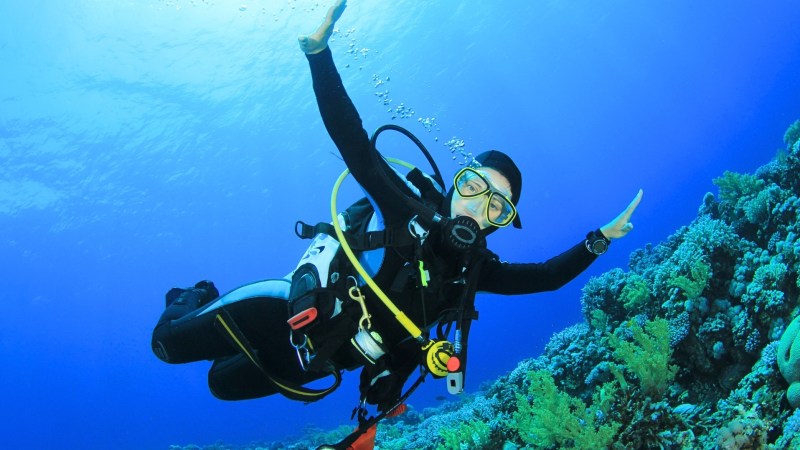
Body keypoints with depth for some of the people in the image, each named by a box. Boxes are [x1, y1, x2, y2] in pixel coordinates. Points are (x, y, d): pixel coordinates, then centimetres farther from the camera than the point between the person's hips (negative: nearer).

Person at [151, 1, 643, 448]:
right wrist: (318, 48, -38)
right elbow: (351, 138, -28)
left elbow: (547, 276, 4)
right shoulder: (408, 209, -20)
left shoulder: (473, 270, -4)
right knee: (171, 343, 1)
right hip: (285, 313, -4)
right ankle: (197, 300, 32)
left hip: (321, 358, 5)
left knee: (225, 383, 17)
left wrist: (600, 238, -4)